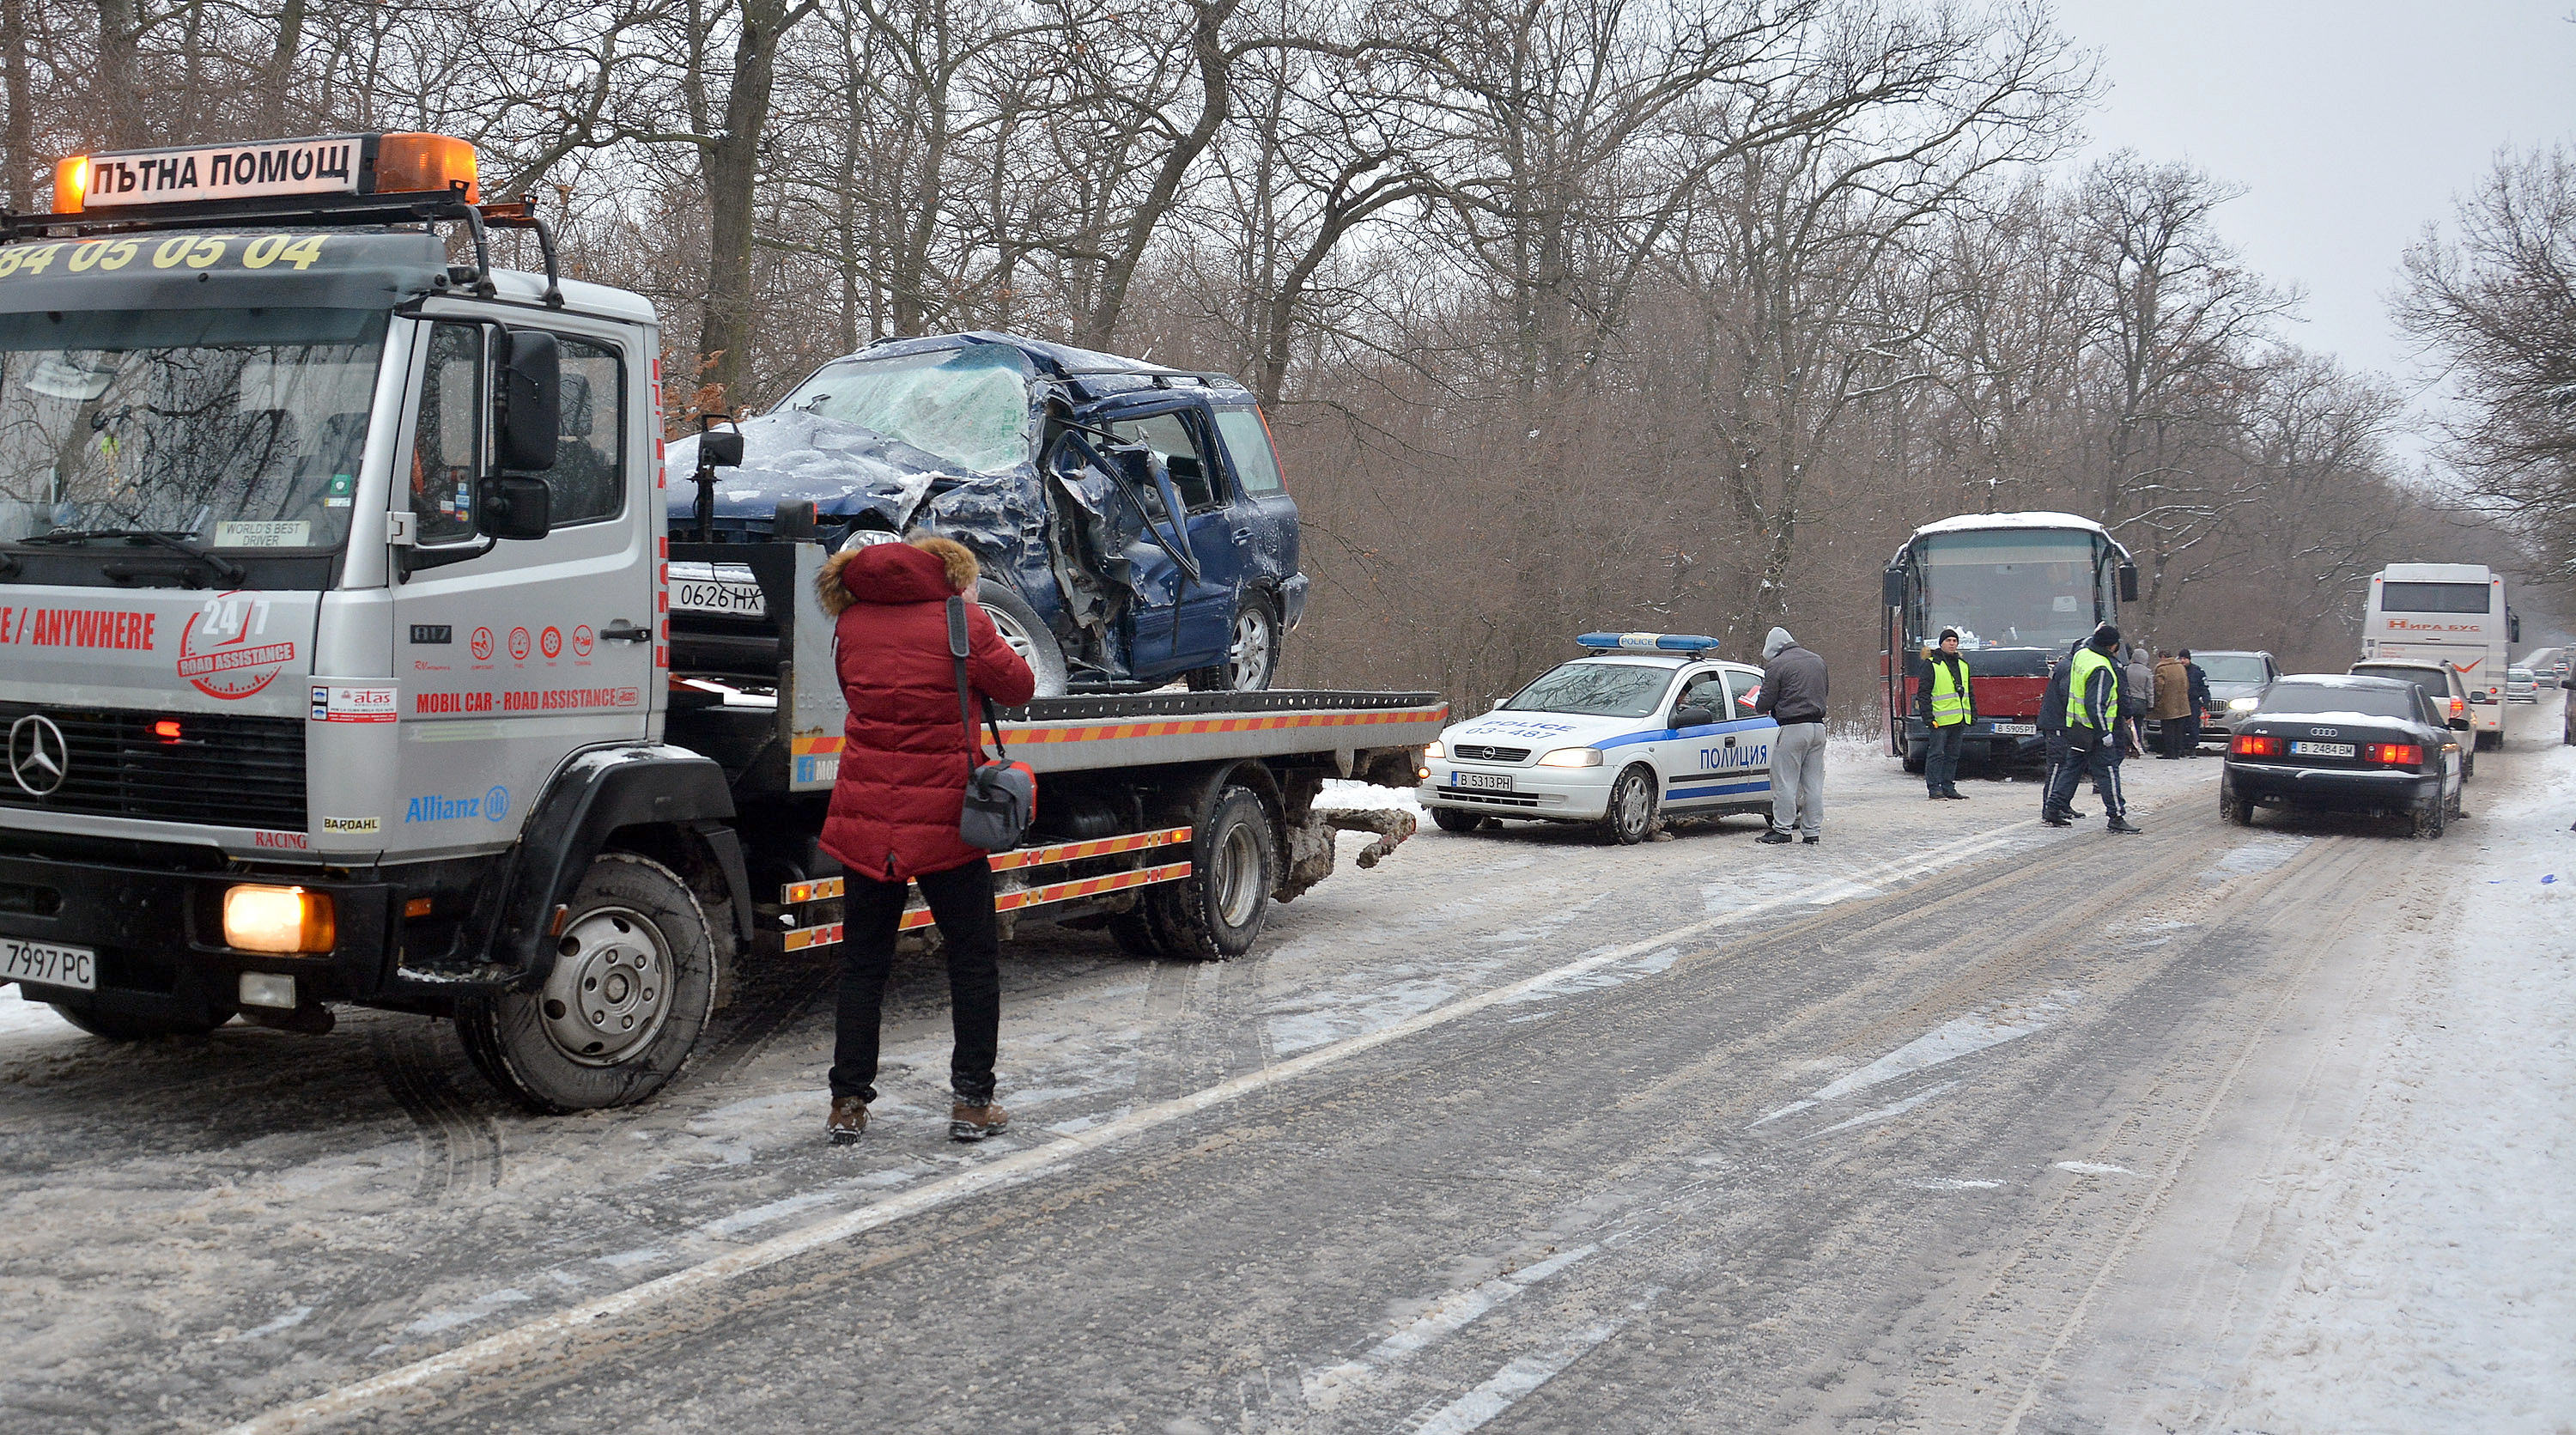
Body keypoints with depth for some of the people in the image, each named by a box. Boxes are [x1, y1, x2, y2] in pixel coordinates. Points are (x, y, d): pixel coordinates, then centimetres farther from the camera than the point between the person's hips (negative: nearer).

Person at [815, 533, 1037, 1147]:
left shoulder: (849, 625, 4)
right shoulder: (961, 621, -7)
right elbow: (1018, 686, 3)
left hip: (865, 817, 3)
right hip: (945, 819, -3)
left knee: (862, 960, 13)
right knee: (974, 958, 10)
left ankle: (847, 1103, 11)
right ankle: (972, 1102, 10)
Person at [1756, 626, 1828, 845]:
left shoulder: (1777, 665, -7)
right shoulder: (1817, 661, 15)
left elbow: (1766, 702, -7)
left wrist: (1758, 707, 14)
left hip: (1793, 728, -7)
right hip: (1818, 726, 7)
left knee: (1785, 781, 0)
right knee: (1813, 783, 9)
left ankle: (1782, 829, 2)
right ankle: (1812, 830, 11)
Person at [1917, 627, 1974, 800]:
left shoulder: (1963, 665, 18)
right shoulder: (1931, 664, -3)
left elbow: (1969, 691, 25)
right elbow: (1923, 693, -6)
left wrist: (1973, 713, 17)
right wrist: (1928, 717, -13)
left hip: (1960, 720, 7)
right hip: (1941, 720, -6)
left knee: (1953, 755, 9)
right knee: (1936, 753, -6)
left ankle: (1948, 787, 14)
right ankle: (1934, 788, -3)